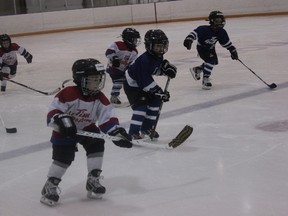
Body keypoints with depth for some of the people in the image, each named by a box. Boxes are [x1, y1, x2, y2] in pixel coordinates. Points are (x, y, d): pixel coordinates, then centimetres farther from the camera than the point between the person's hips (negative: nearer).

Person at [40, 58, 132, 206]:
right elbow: (52, 113, -27)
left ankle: (93, 180, 5)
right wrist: (63, 121, -44)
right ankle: (50, 187, 4)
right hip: (65, 132, -5)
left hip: (87, 128, 5)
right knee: (63, 156, -13)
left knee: (97, 144, -11)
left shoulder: (99, 98, -13)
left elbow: (108, 118, -13)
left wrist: (118, 133, -27)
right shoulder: (68, 94, -29)